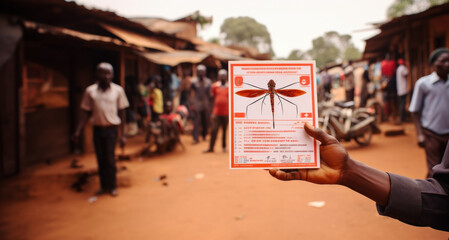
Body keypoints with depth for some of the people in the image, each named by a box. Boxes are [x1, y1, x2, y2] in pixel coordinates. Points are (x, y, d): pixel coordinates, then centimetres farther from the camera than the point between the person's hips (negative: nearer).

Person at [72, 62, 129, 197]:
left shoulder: (118, 90, 0)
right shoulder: (90, 91, 2)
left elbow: (121, 113, 3)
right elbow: (87, 113, 8)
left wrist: (123, 135, 0)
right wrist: (78, 131, 0)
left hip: (111, 129, -2)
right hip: (97, 129, 2)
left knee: (110, 159, -3)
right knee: (100, 159, 9)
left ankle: (112, 186, 14)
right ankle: (104, 186, 22)